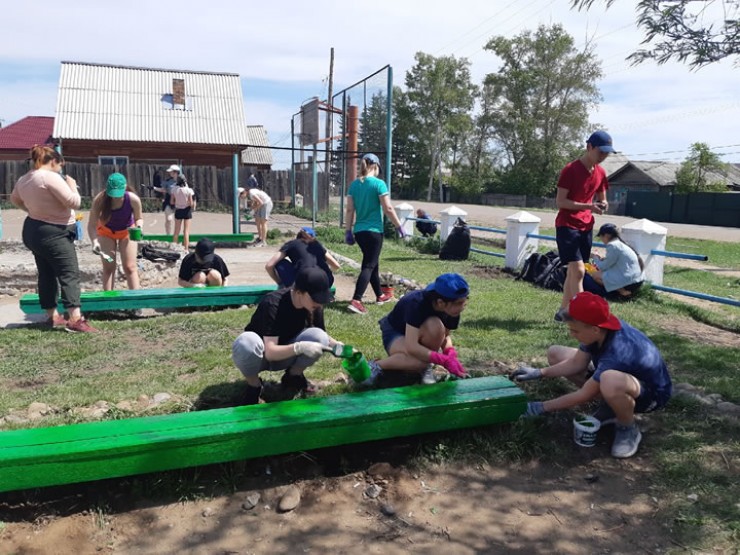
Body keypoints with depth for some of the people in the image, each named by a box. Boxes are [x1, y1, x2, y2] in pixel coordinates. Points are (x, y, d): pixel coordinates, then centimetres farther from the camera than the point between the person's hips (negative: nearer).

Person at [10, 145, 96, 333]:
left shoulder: (23, 180, 10)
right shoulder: (51, 177, -19)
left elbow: (14, 199, 28)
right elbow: (74, 202, -20)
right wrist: (72, 185, -4)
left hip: (33, 231, 10)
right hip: (53, 234, -9)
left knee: (46, 275, 15)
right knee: (69, 274, -10)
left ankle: (52, 316, 22)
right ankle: (75, 319, -16)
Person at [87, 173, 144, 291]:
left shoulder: (133, 199, -33)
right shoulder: (99, 199, -33)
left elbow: (138, 219, -15)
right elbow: (92, 225, -30)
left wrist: (139, 227, -37)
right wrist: (95, 241, -46)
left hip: (127, 231, 0)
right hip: (106, 231, 0)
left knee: (130, 267, -3)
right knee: (108, 267, 0)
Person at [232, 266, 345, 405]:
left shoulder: (315, 306, -15)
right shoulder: (272, 304, -32)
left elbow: (322, 336, -1)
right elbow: (270, 352, -36)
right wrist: (299, 347, -51)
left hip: (285, 355, 4)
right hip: (260, 355, -4)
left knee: (318, 337, -25)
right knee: (246, 342, -40)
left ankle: (292, 376, 4)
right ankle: (254, 386, -9)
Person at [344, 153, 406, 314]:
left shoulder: (354, 184, 6)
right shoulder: (379, 184, -10)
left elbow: (349, 210, 5)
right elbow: (388, 209, -13)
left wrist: (348, 231, 9)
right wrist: (399, 226, -3)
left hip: (359, 231, 6)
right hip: (374, 231, -6)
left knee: (372, 263, 19)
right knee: (369, 265, -4)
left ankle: (380, 295, 32)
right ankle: (356, 300, -15)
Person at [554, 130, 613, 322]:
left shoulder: (600, 173, 8)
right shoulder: (570, 170, -14)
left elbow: (601, 197, 21)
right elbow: (560, 201, -16)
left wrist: (603, 204, -4)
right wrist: (588, 206, -25)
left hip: (586, 227, 7)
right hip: (567, 226, -7)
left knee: (573, 271, 10)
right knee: (578, 270, -15)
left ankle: (562, 311, 20)